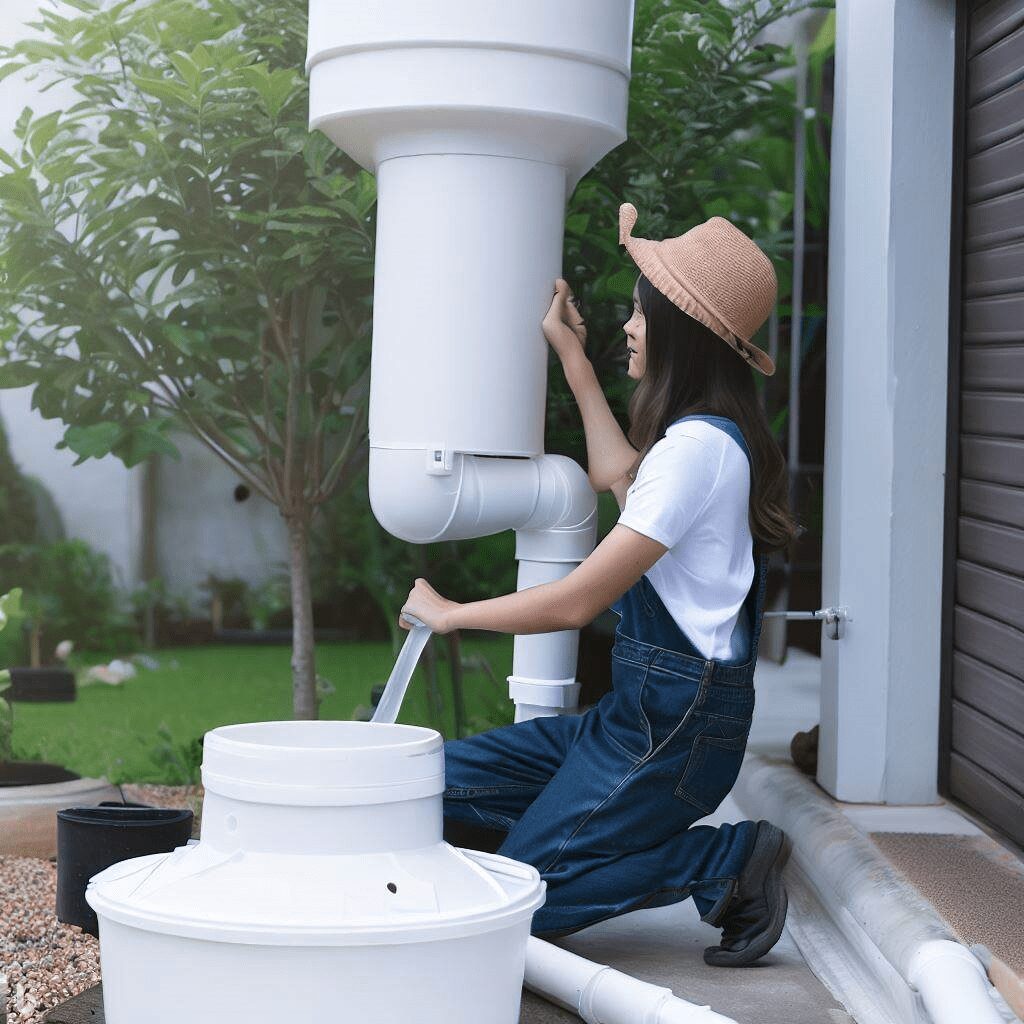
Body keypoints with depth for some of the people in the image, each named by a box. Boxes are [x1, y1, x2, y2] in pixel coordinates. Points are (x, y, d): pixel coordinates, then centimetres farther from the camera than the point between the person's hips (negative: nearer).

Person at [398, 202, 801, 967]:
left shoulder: (700, 445, -19)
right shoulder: (709, 436, 11)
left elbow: (578, 601, -19)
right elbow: (620, 475, 36)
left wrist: (450, 615, -5)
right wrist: (573, 357, 42)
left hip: (675, 724, -10)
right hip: (639, 707, 10)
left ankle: (729, 861, -4)